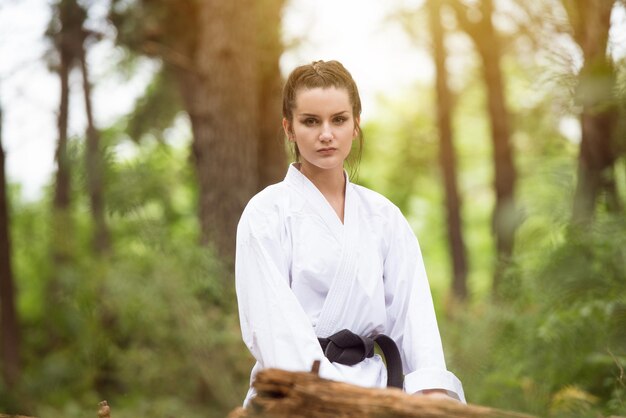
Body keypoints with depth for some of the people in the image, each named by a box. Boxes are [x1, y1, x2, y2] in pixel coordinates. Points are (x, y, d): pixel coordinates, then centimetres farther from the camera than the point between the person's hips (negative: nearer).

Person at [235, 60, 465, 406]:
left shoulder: (384, 216, 11)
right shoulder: (267, 214, -1)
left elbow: (412, 311, 4)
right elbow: (275, 325, -9)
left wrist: (432, 390, -12)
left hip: (372, 389, 4)